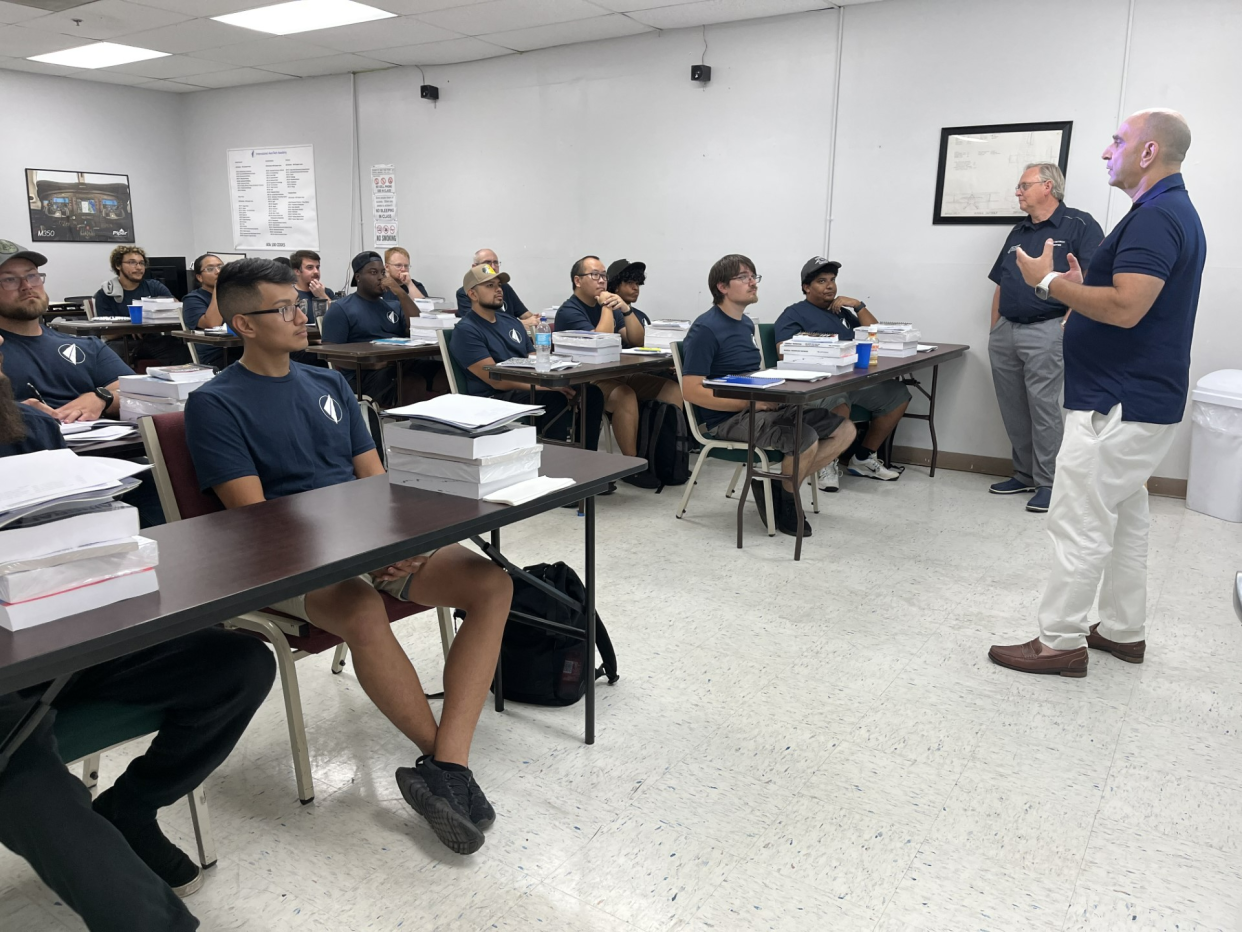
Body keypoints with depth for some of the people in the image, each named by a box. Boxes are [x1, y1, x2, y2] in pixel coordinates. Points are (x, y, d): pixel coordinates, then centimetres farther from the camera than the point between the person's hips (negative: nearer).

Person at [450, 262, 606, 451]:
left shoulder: (511, 322, 19)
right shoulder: (466, 330, -6)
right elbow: (497, 381, -15)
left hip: (529, 391, 7)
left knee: (591, 393, -13)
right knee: (557, 399, -33)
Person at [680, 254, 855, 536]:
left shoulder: (746, 324, 16)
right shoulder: (705, 329, -11)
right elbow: (692, 391, -18)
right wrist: (751, 403, -21)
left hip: (762, 408, 9)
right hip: (728, 418, -9)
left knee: (844, 430, 0)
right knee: (806, 439, -30)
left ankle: (779, 484, 3)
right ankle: (786, 502, -1)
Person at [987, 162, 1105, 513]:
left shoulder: (1079, 225, -2)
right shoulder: (1018, 232, 19)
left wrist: (1071, 319, -19)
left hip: (1045, 331, -7)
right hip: (1005, 331, 7)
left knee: (1043, 408, -6)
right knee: (1012, 410, 10)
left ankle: (1047, 483, 2)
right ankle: (1024, 475, 21)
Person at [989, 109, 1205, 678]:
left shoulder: (1155, 217, -18)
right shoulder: (1173, 212, 16)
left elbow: (1125, 309, -29)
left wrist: (1048, 282, -18)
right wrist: (1081, 287, 12)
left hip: (1118, 407, -11)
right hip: (1140, 401, 11)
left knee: (1079, 525, -4)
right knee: (1124, 520, 17)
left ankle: (1060, 642, 4)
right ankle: (1123, 631, 28)